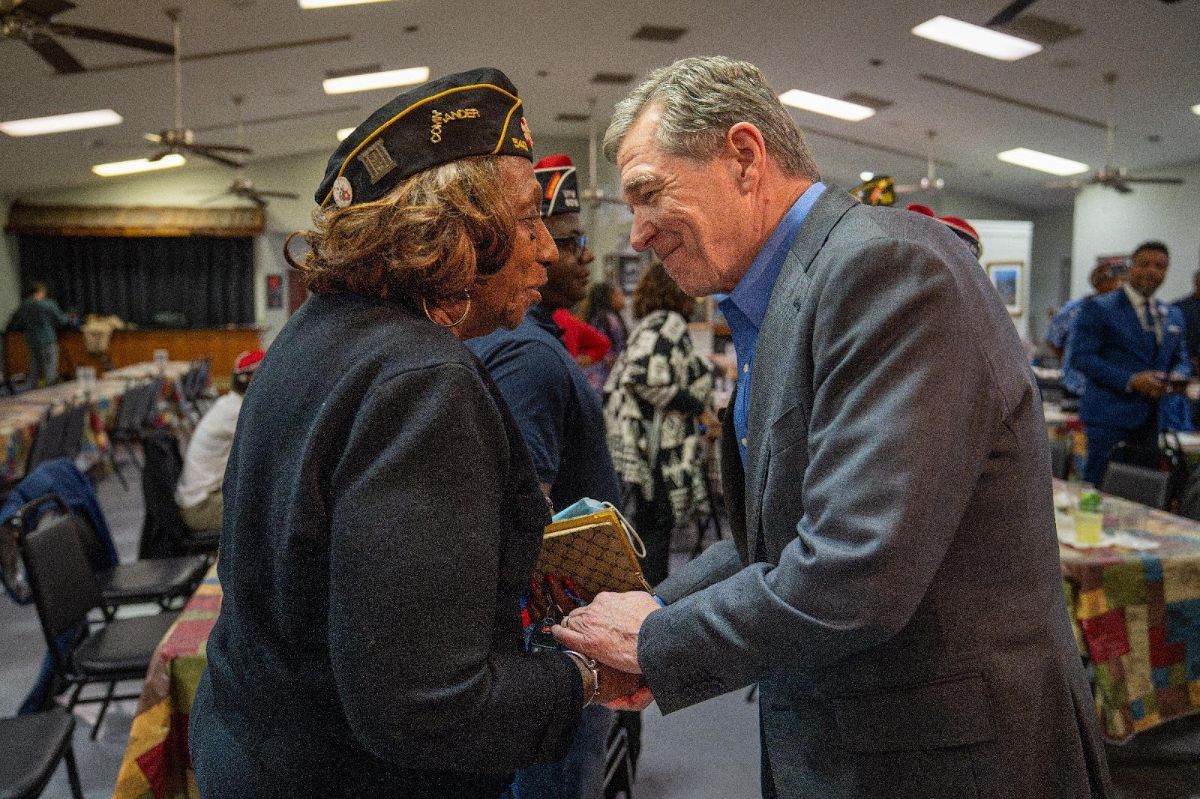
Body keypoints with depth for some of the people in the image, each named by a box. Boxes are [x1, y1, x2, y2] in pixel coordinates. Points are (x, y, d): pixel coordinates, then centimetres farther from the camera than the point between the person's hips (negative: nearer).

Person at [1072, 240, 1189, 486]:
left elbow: (1181, 359, 22)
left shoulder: (1173, 315, 16)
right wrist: (1131, 381, -20)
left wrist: (1178, 376, -3)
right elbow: (1081, 357, -12)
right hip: (1110, 417, -6)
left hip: (1157, 417, 6)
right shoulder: (1098, 309, -5)